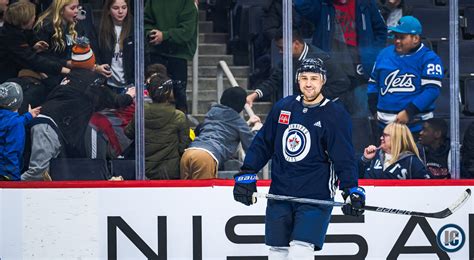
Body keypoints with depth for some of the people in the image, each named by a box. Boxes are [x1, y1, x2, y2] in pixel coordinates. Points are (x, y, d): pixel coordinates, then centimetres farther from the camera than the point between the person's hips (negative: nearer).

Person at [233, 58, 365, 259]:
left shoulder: (336, 115, -6)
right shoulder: (282, 108, 7)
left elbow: (344, 158, -9)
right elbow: (262, 143, 15)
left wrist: (351, 190, -20)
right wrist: (246, 174, 8)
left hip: (316, 197, -5)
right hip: (279, 195, 5)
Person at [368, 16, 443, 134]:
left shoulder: (428, 58, -6)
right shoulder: (385, 53, 12)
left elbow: (432, 89, -15)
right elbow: (373, 82, 20)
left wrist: (408, 112, -20)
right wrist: (374, 110, 7)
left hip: (416, 126, -5)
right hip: (384, 125, 5)